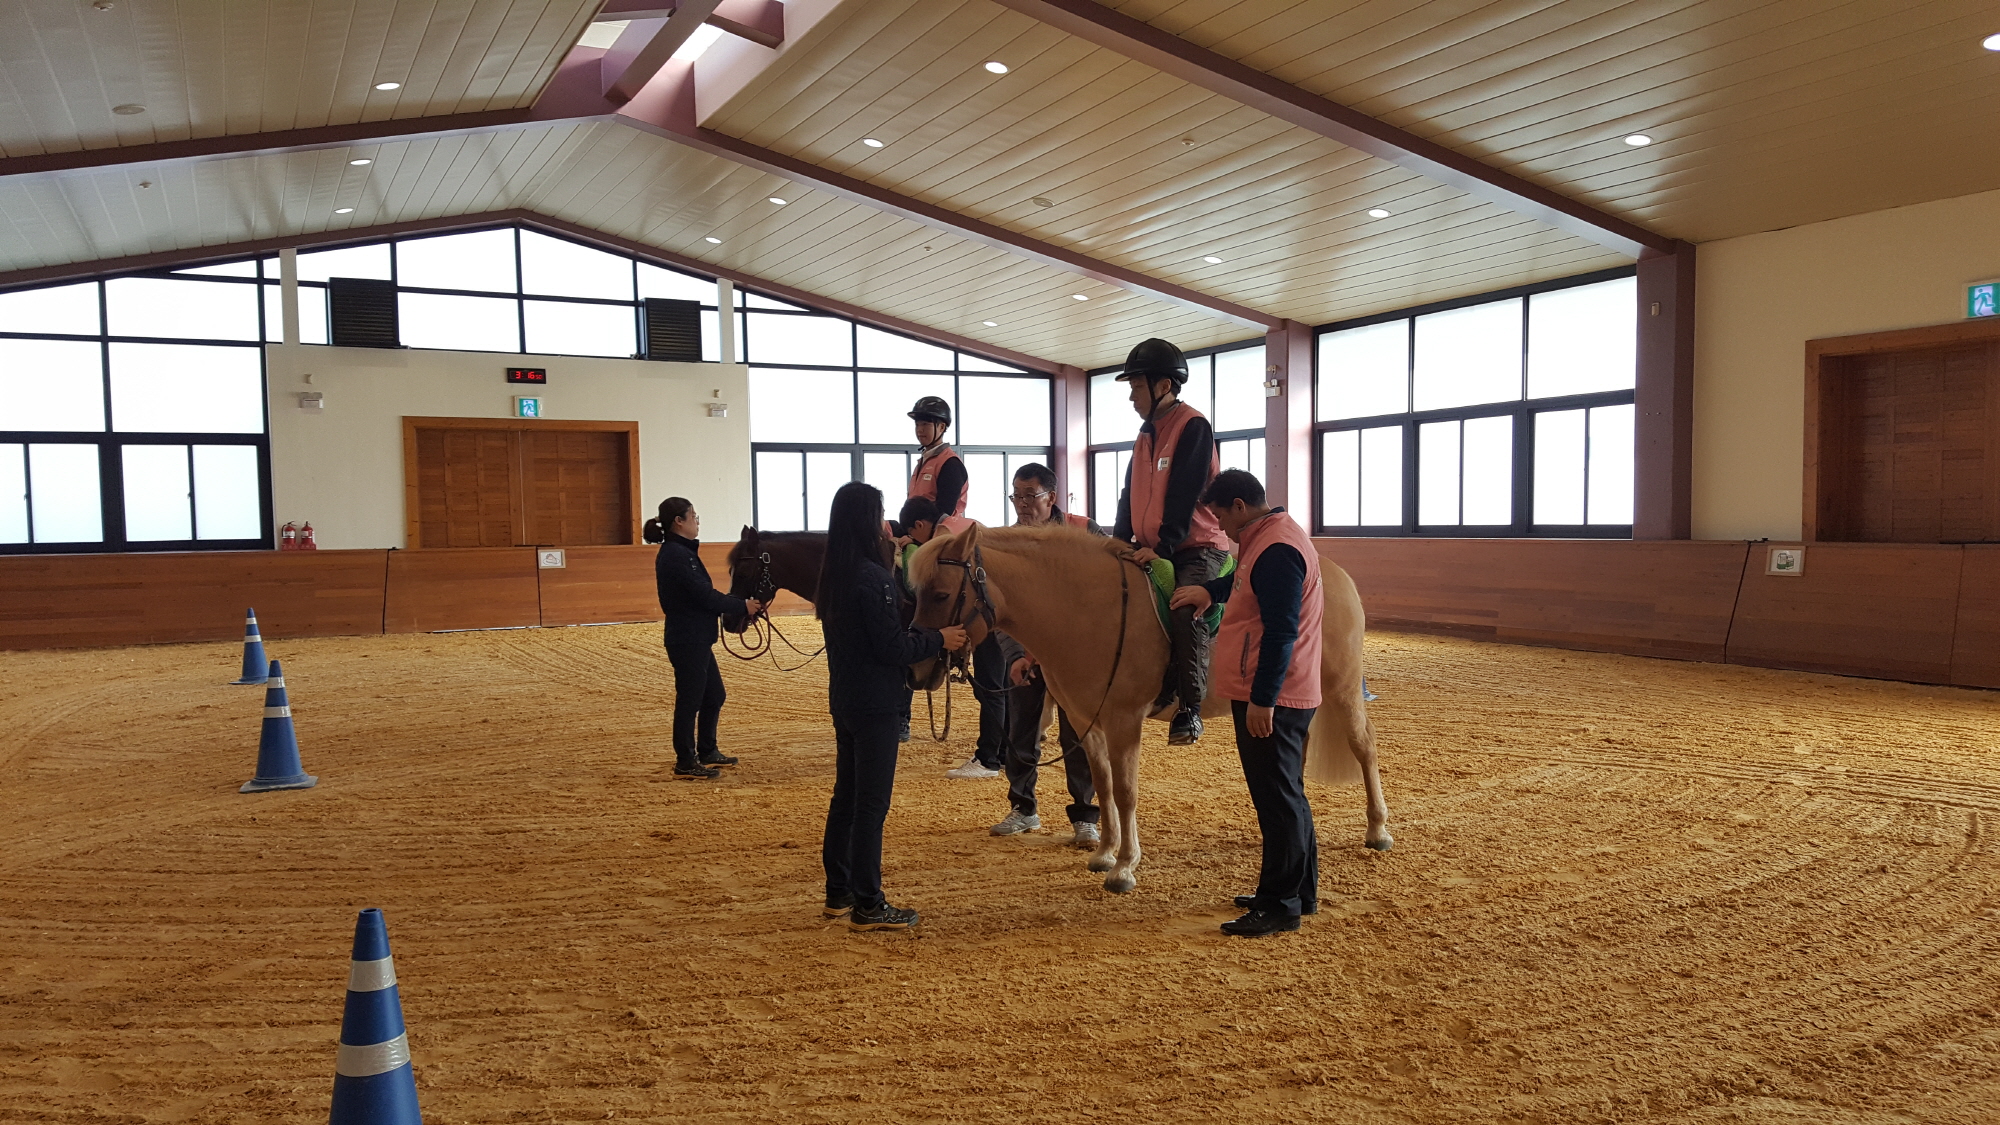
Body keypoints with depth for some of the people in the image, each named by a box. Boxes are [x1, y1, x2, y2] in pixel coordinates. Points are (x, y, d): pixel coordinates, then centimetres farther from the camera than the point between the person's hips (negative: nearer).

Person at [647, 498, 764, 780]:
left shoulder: (680, 552, 13)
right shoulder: (675, 555, -19)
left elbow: (701, 593, 13)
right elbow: (704, 595, -21)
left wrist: (735, 605, 6)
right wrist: (742, 605, -12)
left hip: (695, 638, 10)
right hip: (687, 640, -10)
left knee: (714, 696, 18)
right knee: (690, 700, 0)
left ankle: (707, 752, 30)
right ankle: (685, 764, 10)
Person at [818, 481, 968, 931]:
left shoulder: (832, 575, 7)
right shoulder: (873, 578, -20)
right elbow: (893, 647, -20)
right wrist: (939, 639, -6)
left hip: (844, 699, 9)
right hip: (874, 704, -9)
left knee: (846, 794, 16)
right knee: (871, 804, -2)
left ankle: (839, 893, 26)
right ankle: (867, 906, 5)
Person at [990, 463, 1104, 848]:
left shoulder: (1084, 532, -9)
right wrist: (1015, 655, -14)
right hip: (1025, 653, 3)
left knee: (1078, 736, -1)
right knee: (1020, 734, 9)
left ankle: (1085, 817, 9)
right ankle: (1023, 809, 25)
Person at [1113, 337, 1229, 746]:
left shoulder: (1193, 427, -11)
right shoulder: (1147, 434, 15)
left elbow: (1185, 496, -19)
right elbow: (1131, 494, 13)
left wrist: (1161, 548, -25)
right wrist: (1121, 541, 0)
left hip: (1198, 548, -9)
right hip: (1151, 551, 9)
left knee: (1186, 612, -29)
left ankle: (1190, 710, -24)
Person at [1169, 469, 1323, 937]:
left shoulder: (1277, 549, -20)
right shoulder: (1269, 537, 13)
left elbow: (1281, 632, -25)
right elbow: (1247, 581, 34)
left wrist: (1262, 700, -25)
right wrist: (1210, 591, 17)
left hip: (1267, 702, -11)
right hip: (1272, 696, 11)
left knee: (1276, 798, -3)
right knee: (1285, 796, 18)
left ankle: (1280, 904, 5)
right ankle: (1300, 892, 29)